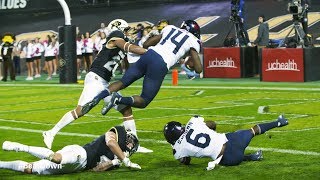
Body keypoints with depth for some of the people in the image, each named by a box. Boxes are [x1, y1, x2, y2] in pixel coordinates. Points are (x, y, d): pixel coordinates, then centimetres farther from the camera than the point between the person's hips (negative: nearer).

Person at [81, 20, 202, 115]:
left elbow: (145, 44, 26)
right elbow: (198, 69, 8)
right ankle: (119, 99, -23)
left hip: (148, 55, 4)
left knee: (122, 82, 14)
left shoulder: (170, 28, 25)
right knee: (144, 101, 6)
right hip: (161, 65, -4)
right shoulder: (193, 41, 12)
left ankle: (97, 98, -12)